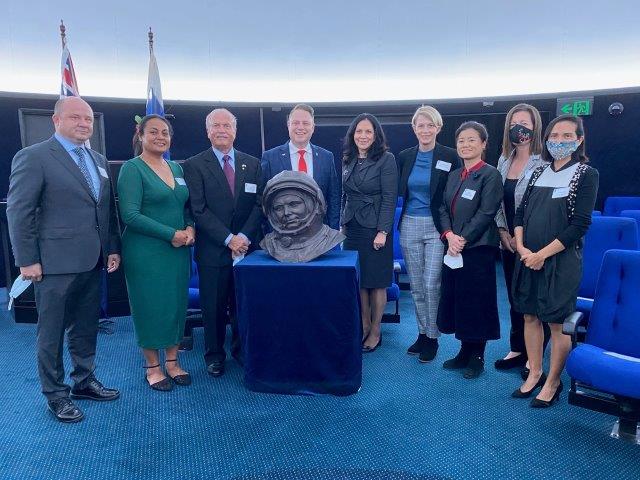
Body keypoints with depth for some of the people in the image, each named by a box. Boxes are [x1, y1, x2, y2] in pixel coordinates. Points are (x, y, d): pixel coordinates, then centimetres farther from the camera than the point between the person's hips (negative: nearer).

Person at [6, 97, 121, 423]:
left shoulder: (99, 160, 13)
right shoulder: (33, 157, -8)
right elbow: (18, 212, -10)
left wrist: (112, 248, 10)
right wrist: (27, 260, -12)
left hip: (92, 262, 7)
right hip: (55, 263, -6)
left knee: (86, 328, 17)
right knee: (52, 332, 8)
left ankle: (84, 381, 34)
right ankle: (56, 395, 23)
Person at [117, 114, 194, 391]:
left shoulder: (176, 168, 11)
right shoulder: (132, 168, -7)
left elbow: (186, 207, 17)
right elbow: (130, 215, -16)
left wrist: (190, 229, -5)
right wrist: (172, 234, -18)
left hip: (179, 250, 6)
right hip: (146, 252, -6)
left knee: (176, 304, 10)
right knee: (150, 306, 4)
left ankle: (172, 361, 26)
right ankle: (153, 367, 21)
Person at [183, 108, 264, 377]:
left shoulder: (252, 164, 9)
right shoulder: (194, 165, 0)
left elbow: (259, 204, 3)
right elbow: (199, 210, -8)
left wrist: (244, 236, -11)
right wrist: (229, 239, -14)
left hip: (247, 247, 2)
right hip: (212, 251, -2)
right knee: (214, 307, 8)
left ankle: (242, 351, 29)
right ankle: (214, 355, 26)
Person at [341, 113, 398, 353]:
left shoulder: (386, 159, -8)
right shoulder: (348, 160, 9)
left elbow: (389, 198, -12)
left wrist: (382, 232, -16)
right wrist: (343, 224, 12)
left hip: (375, 228, -5)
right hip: (352, 227, 5)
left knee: (376, 281, 4)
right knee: (357, 279, 9)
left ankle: (375, 332, 18)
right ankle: (364, 326, 23)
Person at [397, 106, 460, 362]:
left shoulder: (450, 156, -4)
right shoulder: (404, 157, 7)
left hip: (437, 227, -4)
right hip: (410, 226, 4)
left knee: (432, 285, -5)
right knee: (416, 285, 10)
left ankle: (432, 337, 12)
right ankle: (422, 333, 26)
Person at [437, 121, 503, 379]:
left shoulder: (490, 175, -8)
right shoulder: (454, 175, 13)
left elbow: (485, 214, -15)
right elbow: (444, 209, 8)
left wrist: (463, 240, -16)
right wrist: (449, 235, -9)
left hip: (478, 249, -7)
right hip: (453, 249, 7)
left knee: (476, 302, 3)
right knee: (455, 299, 12)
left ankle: (477, 356, 19)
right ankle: (464, 351, 28)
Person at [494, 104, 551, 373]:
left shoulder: (543, 163, -11)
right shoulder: (504, 161, 9)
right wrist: (503, 231, 1)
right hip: (509, 242, 6)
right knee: (514, 297, 14)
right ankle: (517, 349, 28)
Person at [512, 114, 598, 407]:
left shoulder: (586, 174, -4)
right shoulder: (539, 173, 11)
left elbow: (580, 225, -11)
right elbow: (520, 212, 9)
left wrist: (543, 254, -15)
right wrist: (521, 248, -7)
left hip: (561, 259, -5)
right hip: (528, 258, 5)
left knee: (557, 322, 1)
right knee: (530, 315, 11)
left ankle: (553, 382, 17)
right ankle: (534, 373, 26)